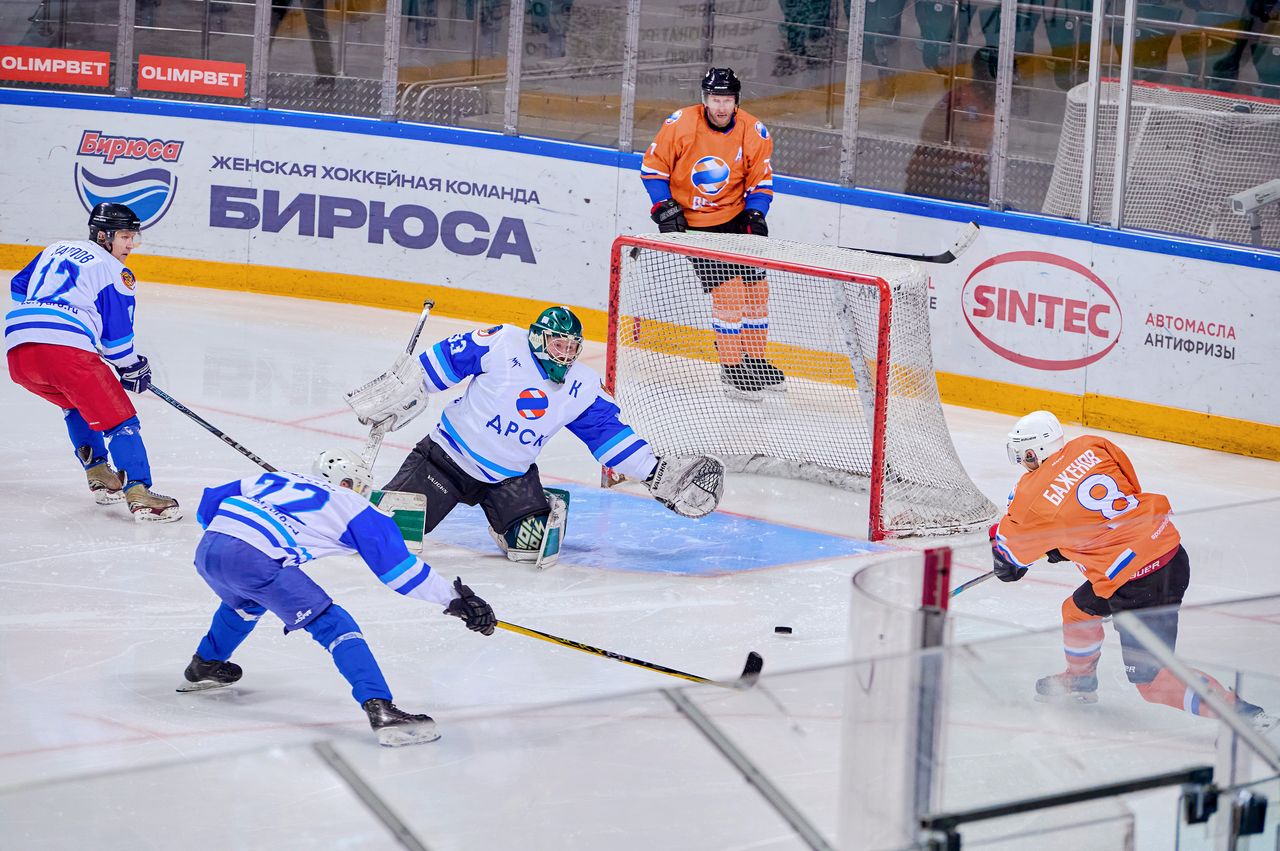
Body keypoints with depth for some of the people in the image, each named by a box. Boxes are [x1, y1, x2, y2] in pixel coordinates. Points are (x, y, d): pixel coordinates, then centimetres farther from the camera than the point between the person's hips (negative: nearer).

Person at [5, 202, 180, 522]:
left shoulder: (57, 249, 27)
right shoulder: (115, 272, 8)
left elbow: (19, 288, 35)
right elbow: (116, 333, 5)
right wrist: (133, 368, 20)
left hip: (18, 348, 7)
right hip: (66, 348, -7)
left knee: (76, 403, 33)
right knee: (119, 419, -3)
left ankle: (98, 475, 27)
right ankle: (139, 495, -17)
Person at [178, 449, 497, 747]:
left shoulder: (272, 479, 32)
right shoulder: (351, 506, 17)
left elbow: (209, 504, 30)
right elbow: (399, 566, 11)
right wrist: (455, 597, 14)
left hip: (206, 551, 6)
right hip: (255, 561, -6)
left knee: (246, 603, 40)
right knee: (334, 625, -1)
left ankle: (205, 666, 54)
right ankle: (380, 709, -16)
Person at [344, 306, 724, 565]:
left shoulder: (583, 388, -2)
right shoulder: (504, 345, -16)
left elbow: (609, 433, 1)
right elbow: (444, 359, -10)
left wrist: (657, 474, -5)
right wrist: (399, 389, -13)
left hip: (509, 476, 3)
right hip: (448, 453, -3)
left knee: (532, 542, -16)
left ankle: (546, 512, 20)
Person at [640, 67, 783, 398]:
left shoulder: (754, 133, -10)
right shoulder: (680, 124, -17)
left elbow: (761, 181, 1)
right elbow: (653, 166, -5)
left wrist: (755, 215, -14)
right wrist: (664, 209, -12)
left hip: (737, 216, 4)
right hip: (696, 221, -4)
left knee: (757, 286, 7)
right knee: (728, 289, -14)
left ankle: (755, 358, 25)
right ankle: (731, 367, -2)